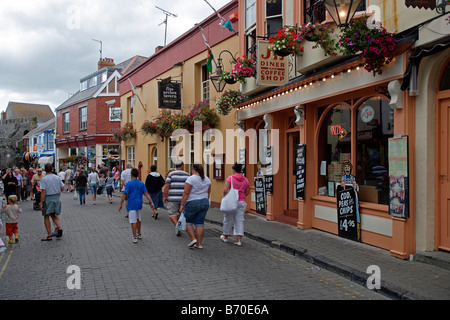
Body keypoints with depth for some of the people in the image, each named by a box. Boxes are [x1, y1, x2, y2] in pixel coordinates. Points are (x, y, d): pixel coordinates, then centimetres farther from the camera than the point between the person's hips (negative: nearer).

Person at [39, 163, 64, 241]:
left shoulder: (44, 179, -11)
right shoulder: (57, 178, 2)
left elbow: (43, 192, -15)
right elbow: (62, 189, 6)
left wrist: (41, 203, -12)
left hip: (48, 199, -5)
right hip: (56, 198, 5)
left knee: (46, 217, 6)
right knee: (53, 215, 21)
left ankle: (49, 235, 7)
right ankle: (59, 227, -2)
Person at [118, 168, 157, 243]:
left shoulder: (129, 183, -10)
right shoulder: (141, 183, 4)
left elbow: (125, 195, -12)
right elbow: (146, 194, -1)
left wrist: (120, 204, -8)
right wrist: (151, 203, -3)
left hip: (131, 205, -5)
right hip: (139, 204, 5)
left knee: (133, 221, -2)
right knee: (138, 219, 20)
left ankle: (135, 237, 0)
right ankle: (139, 234, 31)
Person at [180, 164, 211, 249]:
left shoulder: (191, 179, -14)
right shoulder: (207, 179, 6)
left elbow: (186, 193, -16)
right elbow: (208, 193, 13)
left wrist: (182, 205, -11)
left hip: (192, 204, -5)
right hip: (204, 203, 5)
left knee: (188, 222, 12)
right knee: (200, 223, 7)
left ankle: (193, 239, 0)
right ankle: (199, 244, 8)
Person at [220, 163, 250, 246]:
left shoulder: (230, 178, -9)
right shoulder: (245, 180, 5)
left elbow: (225, 190, -15)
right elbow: (247, 192, 10)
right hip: (242, 202, 3)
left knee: (228, 219, 11)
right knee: (239, 220, 5)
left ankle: (225, 237, 27)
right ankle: (239, 239, -1)